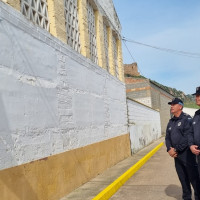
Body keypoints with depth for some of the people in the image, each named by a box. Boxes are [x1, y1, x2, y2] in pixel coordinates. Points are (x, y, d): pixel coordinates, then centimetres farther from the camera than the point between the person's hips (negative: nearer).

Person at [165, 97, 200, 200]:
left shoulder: (186, 119, -8)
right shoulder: (171, 122, 14)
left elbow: (187, 137, -17)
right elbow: (167, 137, 14)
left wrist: (176, 150, -16)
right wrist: (169, 149, -4)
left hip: (186, 153, -7)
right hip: (176, 154, 7)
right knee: (183, 178, 14)